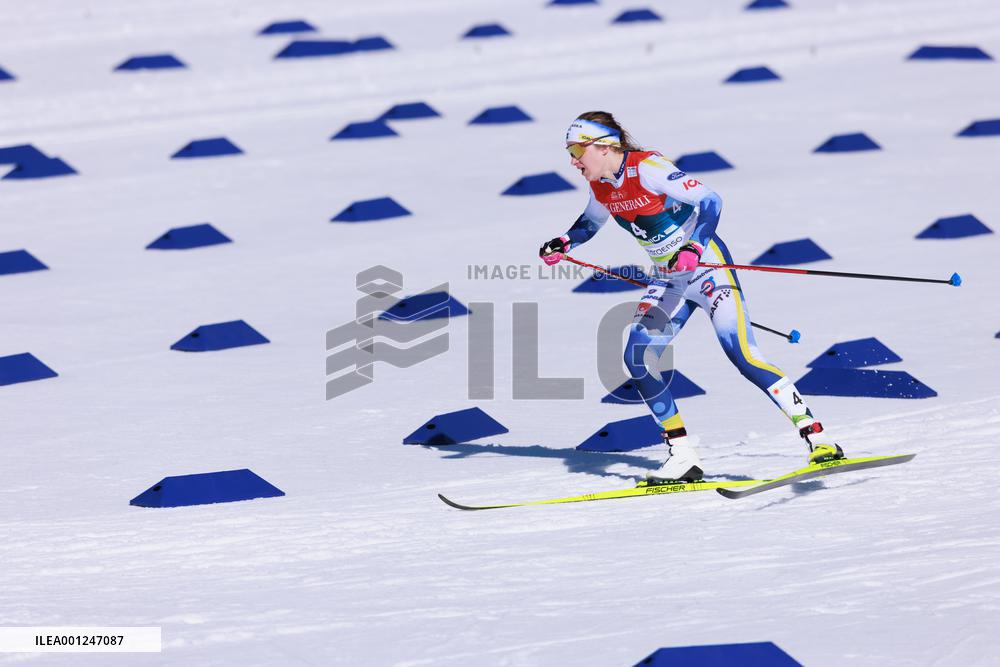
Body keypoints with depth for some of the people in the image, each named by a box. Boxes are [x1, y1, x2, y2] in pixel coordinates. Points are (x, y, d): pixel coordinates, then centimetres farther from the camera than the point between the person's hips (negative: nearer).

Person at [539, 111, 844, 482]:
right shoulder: (600, 186, 2)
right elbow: (591, 223, 24)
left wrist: (693, 248, -38)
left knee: (743, 356, -18)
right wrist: (563, 244, 6)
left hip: (706, 266, -8)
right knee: (636, 358, -6)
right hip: (669, 281, 8)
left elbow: (710, 201, -24)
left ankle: (816, 438, -15)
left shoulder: (646, 168, -21)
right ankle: (682, 457, 0)